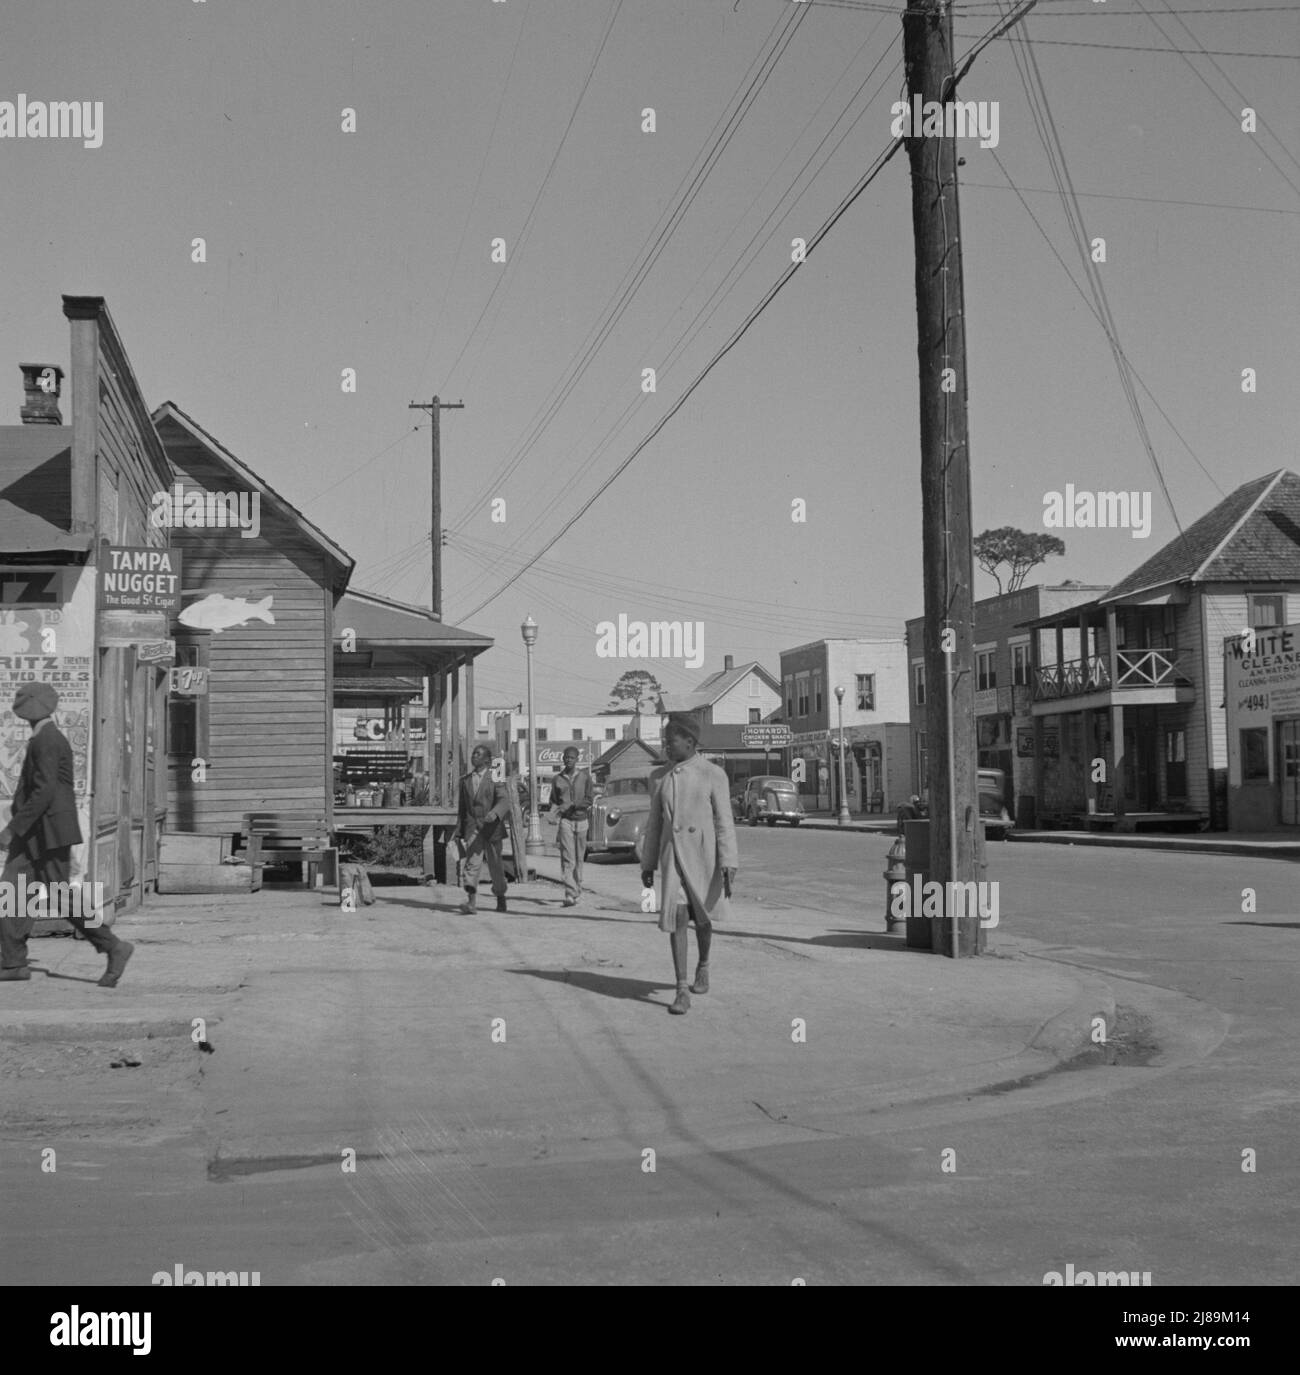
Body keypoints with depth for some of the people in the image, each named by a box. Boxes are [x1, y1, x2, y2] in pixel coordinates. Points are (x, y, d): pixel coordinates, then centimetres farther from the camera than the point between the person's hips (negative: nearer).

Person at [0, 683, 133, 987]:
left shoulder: (47, 741, -16)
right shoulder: (47, 739, 15)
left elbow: (44, 792, -24)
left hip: (49, 832, -10)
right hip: (34, 834, 10)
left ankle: (113, 947, 1)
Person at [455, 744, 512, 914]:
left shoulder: (494, 778, 0)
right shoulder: (465, 780, 12)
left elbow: (504, 801, -13)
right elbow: (462, 808, 17)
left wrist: (494, 813, -34)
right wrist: (459, 831, 13)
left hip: (491, 827, -2)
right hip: (472, 828, 2)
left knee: (495, 865, 8)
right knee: (472, 862, -15)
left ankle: (500, 898, 28)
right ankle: (471, 901, -23)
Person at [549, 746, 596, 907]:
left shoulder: (585, 776, 3)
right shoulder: (557, 779, 5)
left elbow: (589, 799, -4)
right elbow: (554, 800, 10)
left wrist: (570, 804, -18)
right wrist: (553, 811, -12)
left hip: (582, 820, 1)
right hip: (566, 821, -1)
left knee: (579, 859, 9)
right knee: (567, 859, -13)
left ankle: (577, 891, 25)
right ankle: (570, 895, -20)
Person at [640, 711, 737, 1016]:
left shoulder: (713, 775, -6)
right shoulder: (660, 776, 6)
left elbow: (724, 822, -9)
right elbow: (655, 822, 11)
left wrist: (728, 865, -16)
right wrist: (648, 864, 11)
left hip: (704, 855, -2)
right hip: (673, 856, 2)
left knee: (702, 918, 13)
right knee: (676, 918, -10)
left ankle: (703, 966, 42)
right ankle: (682, 991, -9)